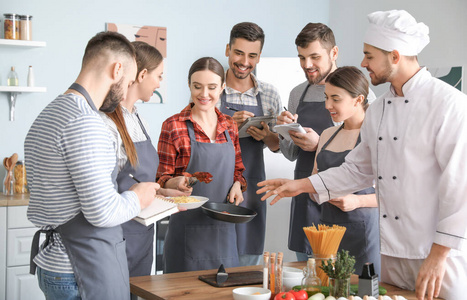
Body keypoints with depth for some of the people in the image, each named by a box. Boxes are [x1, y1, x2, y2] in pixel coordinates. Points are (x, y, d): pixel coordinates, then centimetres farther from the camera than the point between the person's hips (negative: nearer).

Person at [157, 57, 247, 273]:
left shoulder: (229, 126, 10)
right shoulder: (173, 126, -5)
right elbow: (162, 180, -2)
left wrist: (237, 185, -2)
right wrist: (177, 183, -22)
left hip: (224, 227, 4)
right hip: (188, 228, -4)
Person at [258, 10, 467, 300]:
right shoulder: (378, 109, 10)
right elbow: (357, 169, 19)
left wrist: (438, 255, -18)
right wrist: (301, 185, 14)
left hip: (438, 253, -7)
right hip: (389, 252, 7)